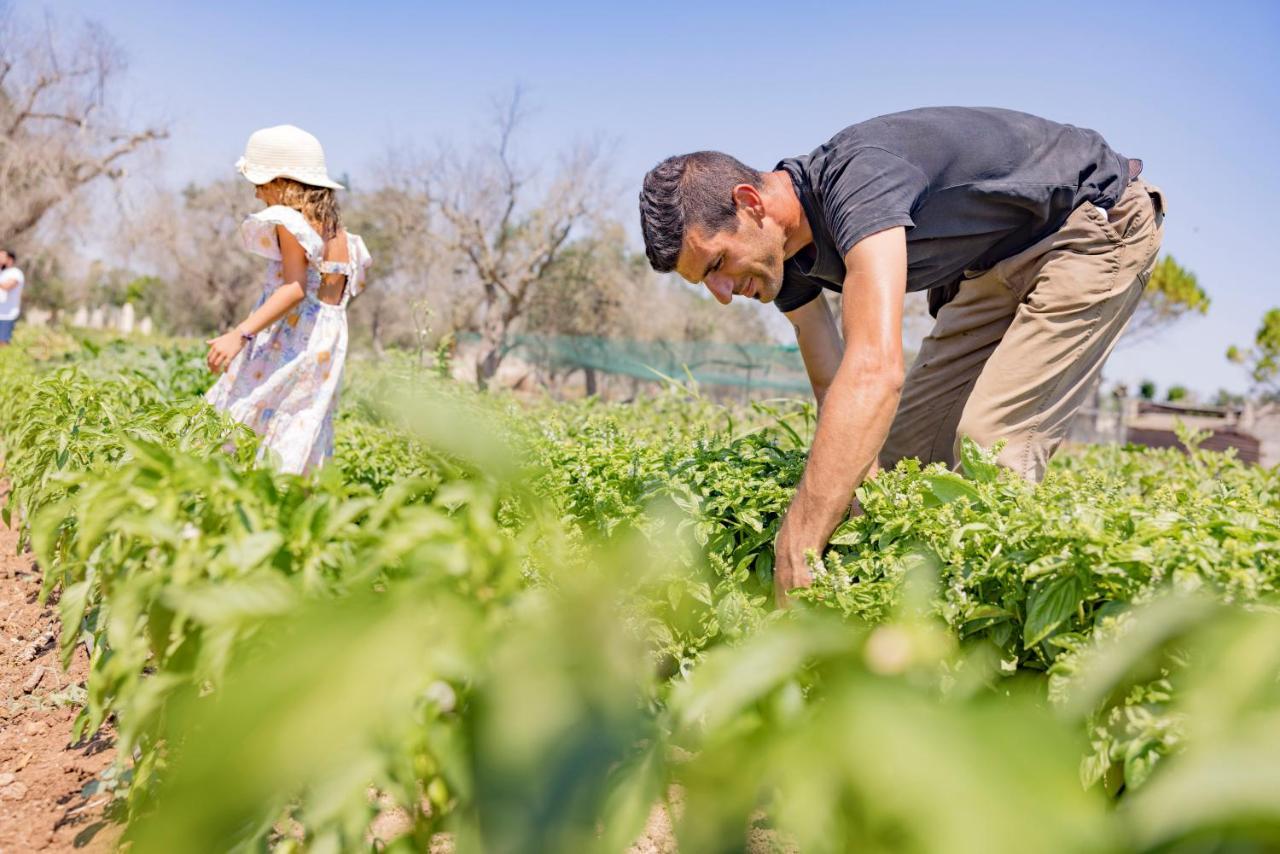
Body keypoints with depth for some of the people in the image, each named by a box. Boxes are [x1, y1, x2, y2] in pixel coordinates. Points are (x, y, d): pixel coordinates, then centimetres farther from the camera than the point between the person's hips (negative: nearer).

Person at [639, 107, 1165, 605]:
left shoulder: (855, 175, -36)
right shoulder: (785, 256, -8)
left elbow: (876, 370, -49)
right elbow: (834, 389, -5)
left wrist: (794, 557, -51)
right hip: (999, 260, 9)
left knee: (990, 442, -20)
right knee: (903, 447, 3)